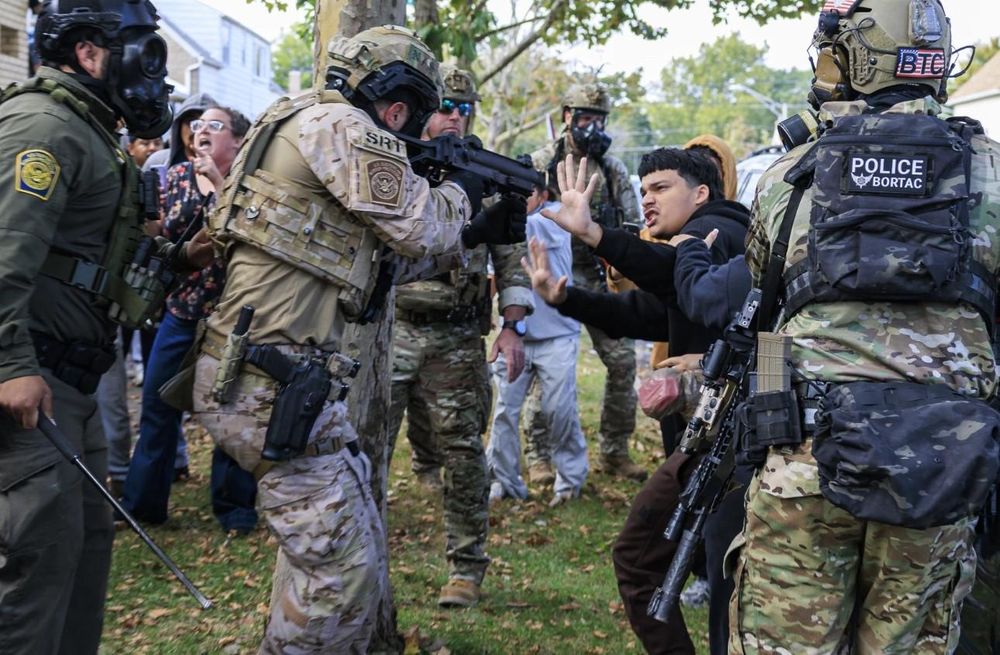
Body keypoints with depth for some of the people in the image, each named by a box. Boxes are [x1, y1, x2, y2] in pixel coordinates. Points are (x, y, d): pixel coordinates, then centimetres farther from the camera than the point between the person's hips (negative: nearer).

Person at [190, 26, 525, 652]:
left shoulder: (309, 125, 21)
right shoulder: (341, 126, -10)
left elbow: (383, 256, 24)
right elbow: (418, 228, -11)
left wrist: (476, 233, 23)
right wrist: (459, 192, 10)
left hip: (281, 377, 10)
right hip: (273, 385, -10)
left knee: (355, 547, 18)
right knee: (343, 571, -5)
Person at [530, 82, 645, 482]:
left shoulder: (614, 170, 11)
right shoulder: (540, 163, 2)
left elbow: (633, 226, 15)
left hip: (603, 282, 3)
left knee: (623, 362, 0)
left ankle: (615, 452, 14)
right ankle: (542, 455, 10)